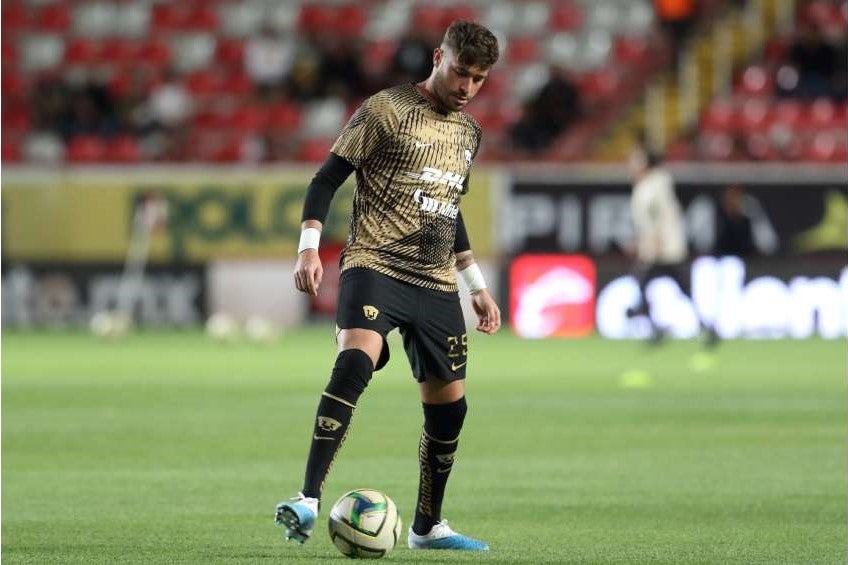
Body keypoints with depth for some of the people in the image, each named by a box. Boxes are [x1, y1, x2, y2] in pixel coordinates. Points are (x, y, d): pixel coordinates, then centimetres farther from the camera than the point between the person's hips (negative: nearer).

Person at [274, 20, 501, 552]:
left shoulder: (469, 131, 17)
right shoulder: (386, 109, -3)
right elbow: (327, 179, -4)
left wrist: (478, 285, 28)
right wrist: (309, 248, -16)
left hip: (436, 283, 7)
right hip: (374, 264, -7)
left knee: (449, 405, 6)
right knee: (355, 360, -31)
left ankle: (428, 526, 24)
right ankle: (309, 500, -37)